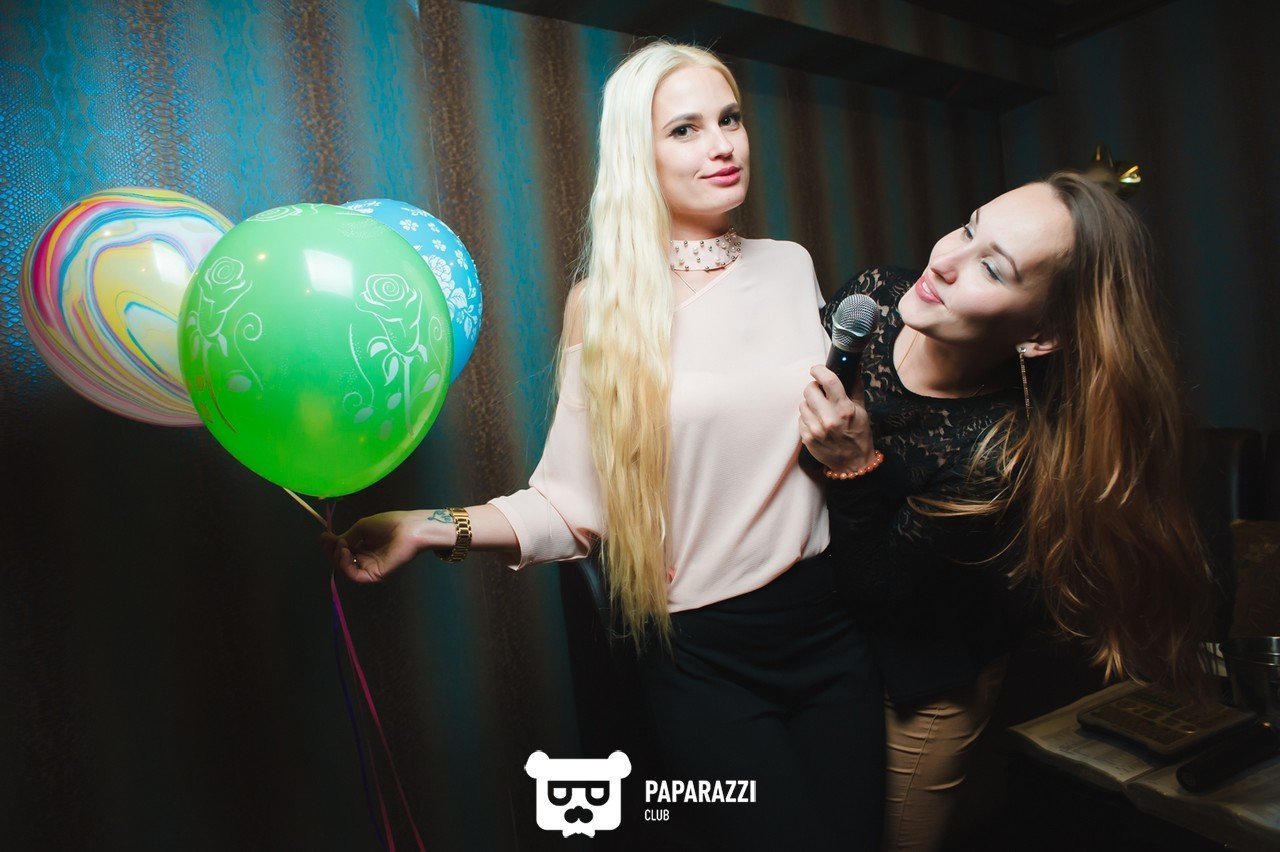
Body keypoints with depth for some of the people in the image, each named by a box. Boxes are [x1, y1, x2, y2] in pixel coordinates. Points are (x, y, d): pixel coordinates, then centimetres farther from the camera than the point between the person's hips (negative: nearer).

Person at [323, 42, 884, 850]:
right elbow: (576, 500, -11)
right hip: (702, 654, -4)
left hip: (828, 625, 5)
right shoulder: (606, 304, -8)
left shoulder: (790, 265, 3)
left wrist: (850, 443, -2)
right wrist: (433, 527, -21)